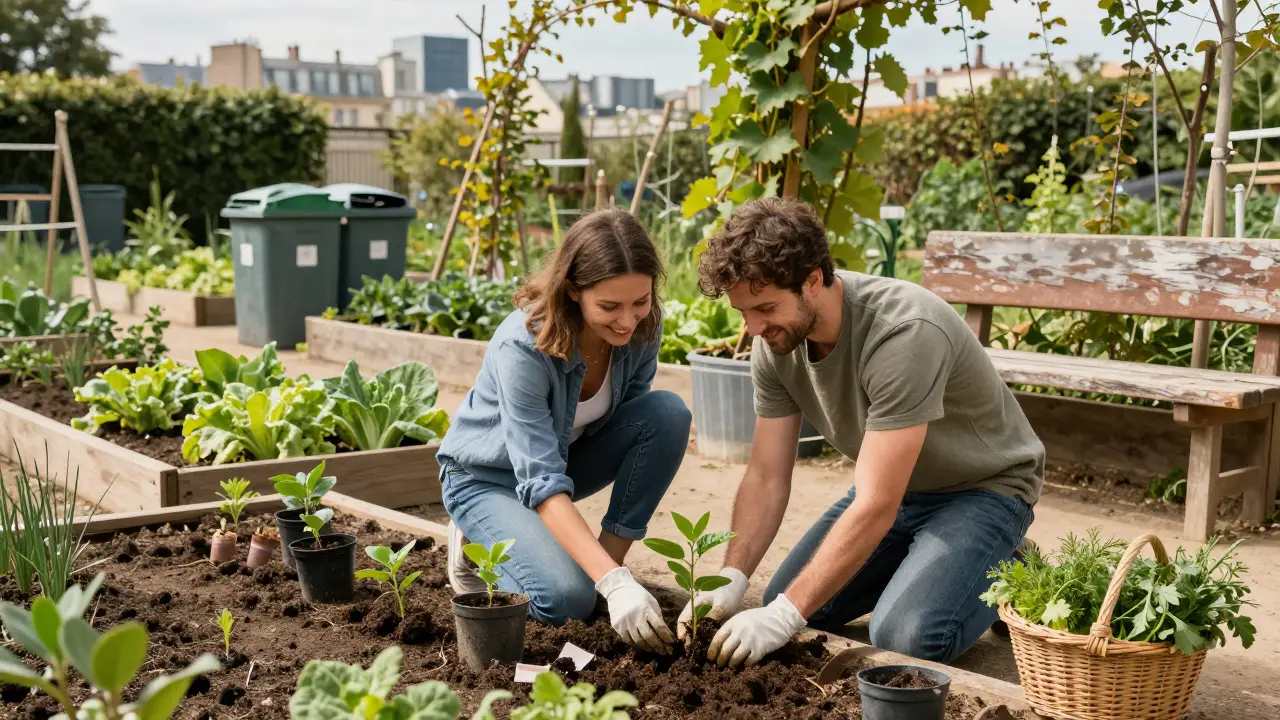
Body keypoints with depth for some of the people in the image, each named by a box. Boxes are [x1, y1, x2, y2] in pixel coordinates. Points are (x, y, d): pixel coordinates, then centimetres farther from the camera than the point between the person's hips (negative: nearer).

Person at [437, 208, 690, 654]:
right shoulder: (523, 347, -35)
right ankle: (480, 545, 2)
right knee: (566, 599, -29)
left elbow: (638, 421, -11)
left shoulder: (642, 327, -20)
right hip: (487, 477, -5)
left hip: (569, 453, 5)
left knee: (669, 412, -23)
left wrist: (613, 565, -22)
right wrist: (615, 584, -49)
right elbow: (542, 482, -38)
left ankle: (610, 554, -9)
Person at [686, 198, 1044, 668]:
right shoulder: (776, 340, -13)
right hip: (893, 485, 7)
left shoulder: (903, 333, -37)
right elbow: (766, 478, -9)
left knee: (905, 637, -27)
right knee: (782, 602, 0)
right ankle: (920, 561, 20)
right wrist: (731, 580, -25)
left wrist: (784, 615, -39)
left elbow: (875, 508, -38)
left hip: (983, 486, -7)